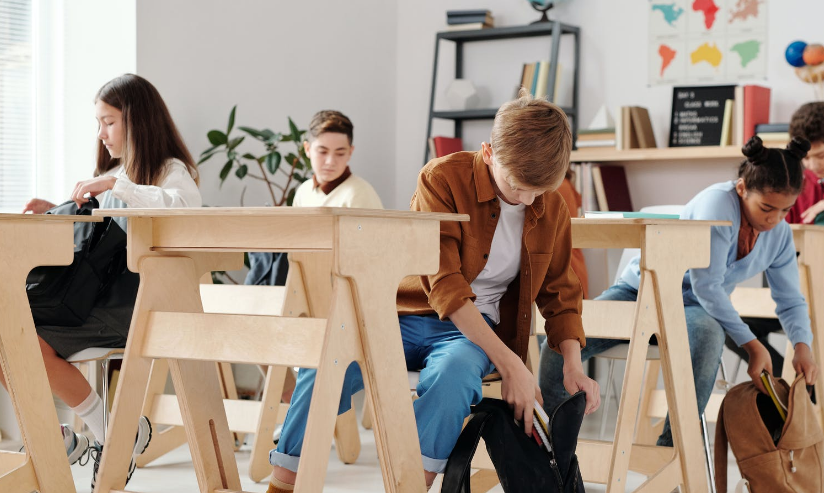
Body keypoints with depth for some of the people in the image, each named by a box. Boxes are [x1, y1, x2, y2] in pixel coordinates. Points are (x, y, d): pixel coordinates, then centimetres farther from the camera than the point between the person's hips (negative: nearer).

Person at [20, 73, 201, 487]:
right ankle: (55, 437, 3)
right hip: (95, 297, 8)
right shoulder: (114, 172, 25)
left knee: (33, 344, -26)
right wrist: (58, 212, 17)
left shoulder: (169, 169, -1)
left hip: (132, 306, -8)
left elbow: (186, 206, -24)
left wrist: (116, 185, -24)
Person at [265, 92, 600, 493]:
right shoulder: (442, 179, -13)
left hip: (475, 329, 2)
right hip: (403, 314, -2)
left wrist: (573, 367, -2)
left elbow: (561, 293, 15)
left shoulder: (552, 209, 3)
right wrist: (509, 364, -24)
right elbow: (445, 287, -19)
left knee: (453, 372, -37)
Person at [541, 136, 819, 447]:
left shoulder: (780, 235, -1)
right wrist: (751, 344, -25)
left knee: (709, 334, -39)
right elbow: (706, 286, -24)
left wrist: (803, 346, -11)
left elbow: (791, 301, 9)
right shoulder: (718, 204, -22)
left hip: (693, 310, 3)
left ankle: (671, 448, -30)